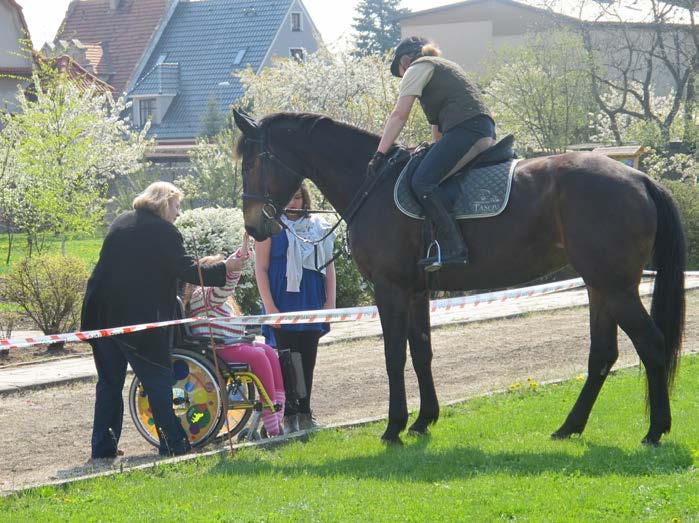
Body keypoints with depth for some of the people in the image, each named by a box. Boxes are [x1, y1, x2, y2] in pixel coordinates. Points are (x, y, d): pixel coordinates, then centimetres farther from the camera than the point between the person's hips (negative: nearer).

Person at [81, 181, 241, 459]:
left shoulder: (121, 222, 13)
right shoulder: (165, 232, -8)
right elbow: (187, 270, -10)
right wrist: (224, 268, 0)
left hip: (102, 314, 6)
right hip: (139, 320, -6)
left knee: (109, 384, 12)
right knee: (159, 381, 3)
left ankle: (103, 448, 12)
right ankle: (173, 444, 3)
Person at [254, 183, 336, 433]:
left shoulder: (318, 227, 8)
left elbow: (328, 264, 10)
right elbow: (261, 268, -6)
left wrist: (330, 301, 2)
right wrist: (270, 306, -13)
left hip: (311, 305, 4)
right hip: (283, 305, -4)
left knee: (308, 361, 8)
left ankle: (304, 413, 15)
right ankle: (289, 415, 4)